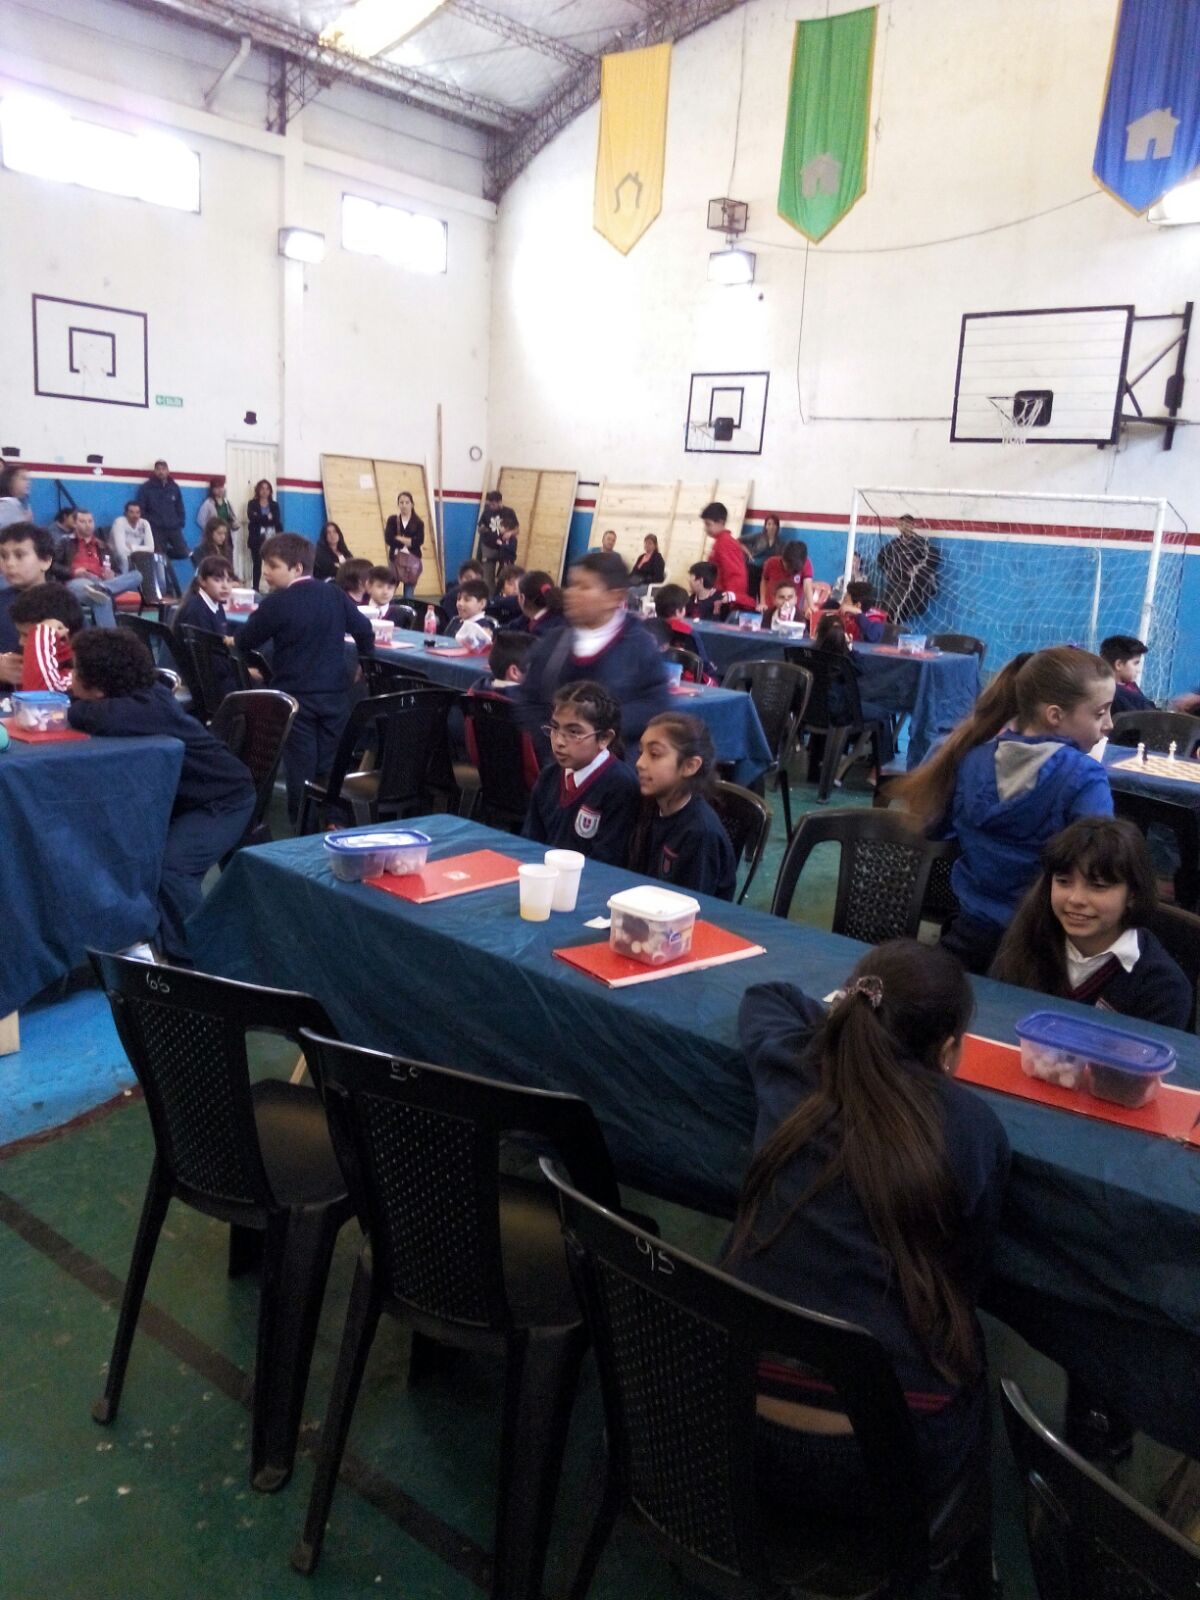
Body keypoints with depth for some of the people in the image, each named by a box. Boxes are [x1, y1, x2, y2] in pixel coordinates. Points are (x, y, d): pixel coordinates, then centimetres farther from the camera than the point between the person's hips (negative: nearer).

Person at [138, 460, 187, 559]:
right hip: (155, 529, -3)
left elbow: (180, 508, 19)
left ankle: (166, 552, 20)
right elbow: (140, 509, 1)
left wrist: (180, 523, 9)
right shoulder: (146, 488, 1)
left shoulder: (174, 487, 12)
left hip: (174, 528, 3)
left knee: (183, 553, -5)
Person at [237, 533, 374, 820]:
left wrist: (258, 615, 14)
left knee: (301, 764, 3)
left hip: (296, 696, -4)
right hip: (335, 692, 4)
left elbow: (245, 642, -5)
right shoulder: (335, 594, 2)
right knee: (331, 762, 12)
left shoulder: (277, 602, -12)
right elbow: (364, 630, 9)